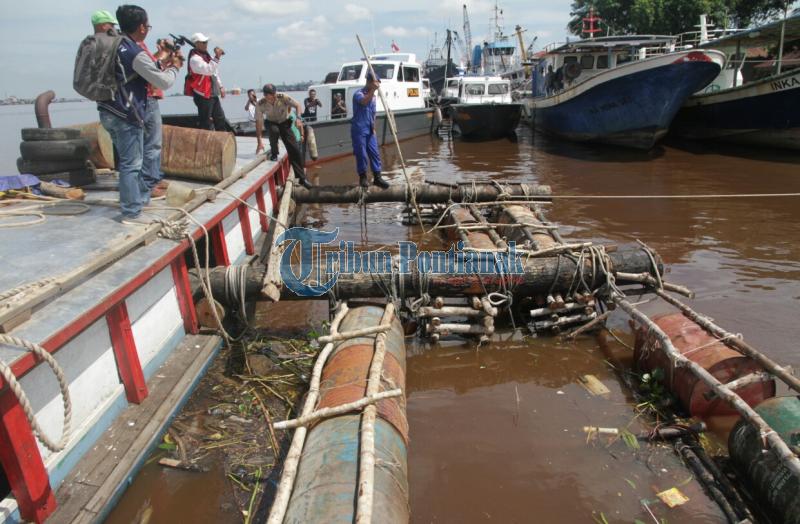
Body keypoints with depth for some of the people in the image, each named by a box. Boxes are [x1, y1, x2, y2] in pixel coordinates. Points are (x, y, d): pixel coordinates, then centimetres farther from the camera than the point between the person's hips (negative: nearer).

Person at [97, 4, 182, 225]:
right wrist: (174, 67, 5)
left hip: (109, 112, 9)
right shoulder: (135, 53, -16)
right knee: (131, 164, -3)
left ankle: (142, 196, 35)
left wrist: (162, 64, 19)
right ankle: (131, 213, 1)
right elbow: (164, 82, -13)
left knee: (130, 160, 21)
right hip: (126, 116, -9)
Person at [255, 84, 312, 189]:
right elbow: (258, 123, -23)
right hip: (271, 123, 1)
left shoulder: (283, 97, -28)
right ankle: (274, 154, -9)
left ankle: (302, 177, 1)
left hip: (285, 123, -1)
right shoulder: (260, 104, -26)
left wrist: (298, 118, -38)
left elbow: (297, 105, -19)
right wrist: (259, 142, -25)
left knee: (295, 150, -8)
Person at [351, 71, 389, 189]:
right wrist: (373, 89, -35)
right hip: (359, 130, -7)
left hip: (370, 130, 7)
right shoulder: (358, 94, -9)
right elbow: (364, 102, -33)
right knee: (361, 154, -3)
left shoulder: (373, 96, 14)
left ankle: (377, 177, 4)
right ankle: (363, 177, 9)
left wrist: (373, 128, 16)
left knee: (375, 153, 2)